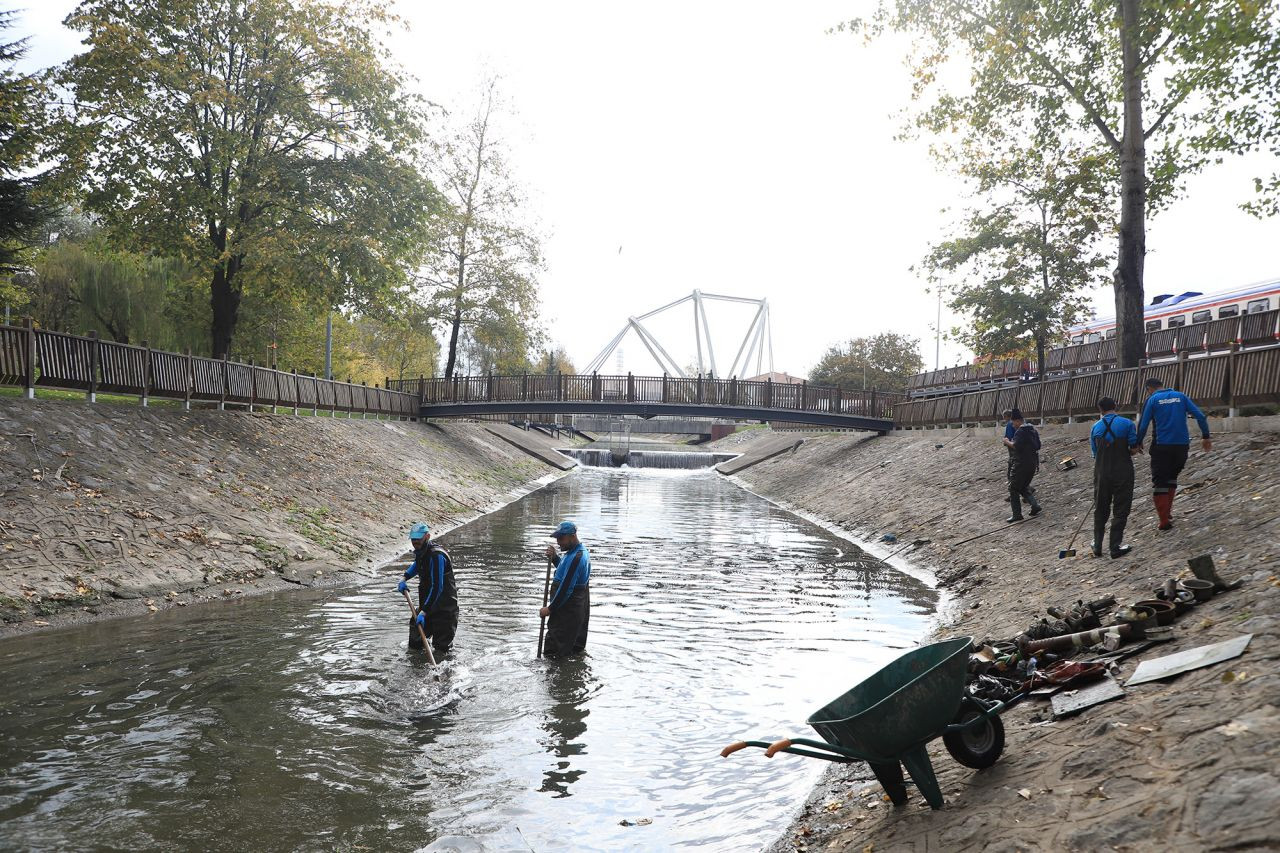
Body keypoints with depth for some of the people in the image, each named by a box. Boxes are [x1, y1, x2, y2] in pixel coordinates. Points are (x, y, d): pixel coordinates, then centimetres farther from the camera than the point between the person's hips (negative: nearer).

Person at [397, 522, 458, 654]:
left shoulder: (436, 555, -25)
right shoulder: (420, 551, 3)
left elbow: (437, 588, -28)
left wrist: (423, 612, -31)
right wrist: (405, 579, 19)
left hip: (445, 605, -8)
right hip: (426, 604, 8)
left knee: (440, 648, -4)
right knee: (414, 645, 10)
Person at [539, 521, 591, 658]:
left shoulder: (575, 558, -24)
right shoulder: (581, 550, 9)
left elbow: (566, 589, -25)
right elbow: (565, 571, 23)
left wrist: (550, 608, -16)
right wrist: (554, 558, 5)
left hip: (567, 610, -11)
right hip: (580, 609, 11)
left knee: (553, 654, -6)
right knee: (576, 649, 19)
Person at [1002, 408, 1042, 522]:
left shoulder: (1020, 431, -16)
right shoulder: (1033, 430, 13)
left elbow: (1016, 446, -26)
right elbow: (1038, 446, 18)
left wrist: (1008, 442, -9)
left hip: (1021, 463, -9)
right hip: (1033, 462, 9)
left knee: (1013, 488, 0)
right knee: (1023, 487, 21)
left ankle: (1017, 514, -2)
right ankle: (1035, 505, 6)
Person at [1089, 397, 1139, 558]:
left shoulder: (1095, 427, 3)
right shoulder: (1127, 424, -6)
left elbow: (1094, 453, 6)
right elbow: (1134, 449, -6)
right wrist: (1123, 453, 13)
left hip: (1101, 474, 3)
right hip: (1123, 472, -3)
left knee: (1100, 510, 14)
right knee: (1120, 511, 5)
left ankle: (1097, 546, 19)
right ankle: (1116, 547, 3)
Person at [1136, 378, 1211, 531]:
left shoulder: (1152, 400, 0)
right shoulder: (1180, 396, 10)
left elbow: (1143, 425, -6)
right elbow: (1200, 416, 3)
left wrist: (1138, 443, 6)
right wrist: (1205, 437, 8)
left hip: (1161, 446, -4)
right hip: (1182, 445, 4)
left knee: (1159, 482, 3)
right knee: (1172, 478, 23)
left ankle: (1165, 520, -2)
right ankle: (1167, 512, 22)